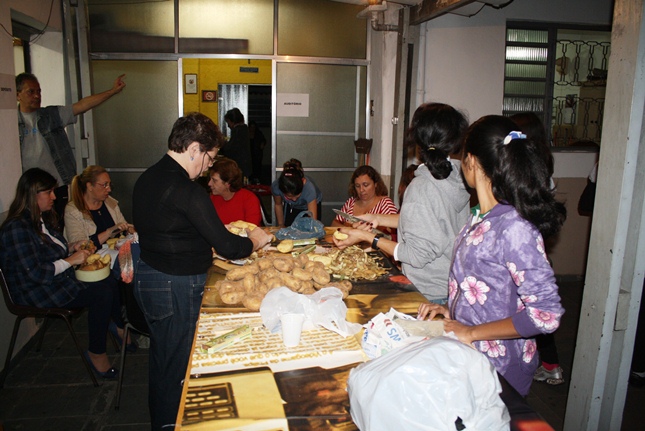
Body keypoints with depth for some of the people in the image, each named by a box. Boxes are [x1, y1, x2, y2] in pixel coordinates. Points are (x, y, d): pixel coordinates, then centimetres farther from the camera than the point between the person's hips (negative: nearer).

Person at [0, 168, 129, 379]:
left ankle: (119, 328, 10)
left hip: (61, 280, 9)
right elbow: (35, 274, -24)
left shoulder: (42, 219, 9)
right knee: (101, 294, -23)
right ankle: (96, 353, -9)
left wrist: (71, 247, 5)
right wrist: (71, 260, -18)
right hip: (37, 293, -9)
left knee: (110, 283, -11)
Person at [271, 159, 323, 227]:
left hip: (310, 204, -2)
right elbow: (278, 205, -11)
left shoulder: (309, 188, -43)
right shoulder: (276, 186, -34)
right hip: (290, 206, 2)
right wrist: (281, 226, 0)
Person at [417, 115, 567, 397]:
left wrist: (472, 332, -19)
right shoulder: (481, 218, 2)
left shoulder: (514, 228, -25)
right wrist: (451, 308, 1)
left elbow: (547, 314, -25)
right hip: (467, 355, 7)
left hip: (498, 368, -7)